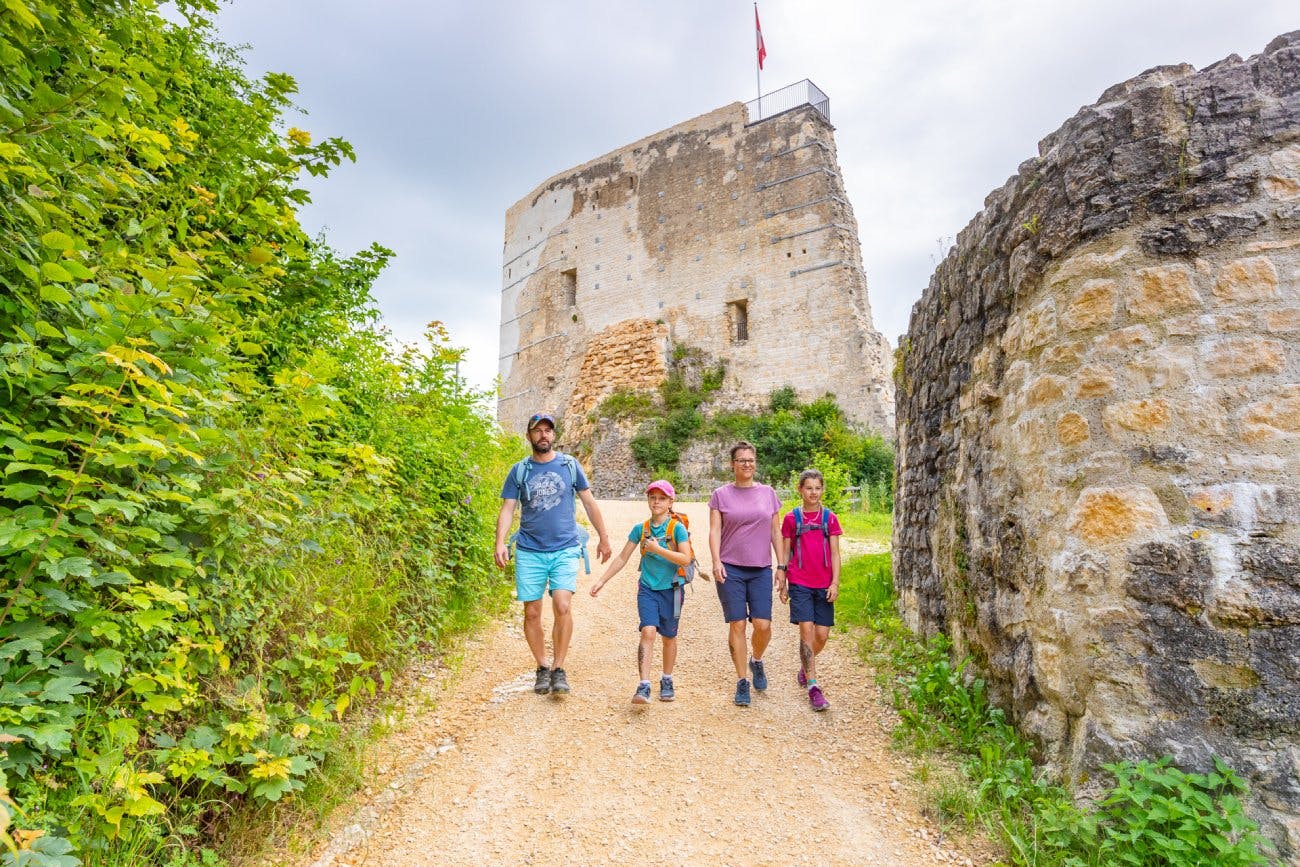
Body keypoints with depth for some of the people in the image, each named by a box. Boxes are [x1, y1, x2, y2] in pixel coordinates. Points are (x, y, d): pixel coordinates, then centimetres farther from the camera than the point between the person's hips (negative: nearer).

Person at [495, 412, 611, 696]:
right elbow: (507, 508, 0)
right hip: (529, 552, 1)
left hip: (565, 550, -1)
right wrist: (500, 543, -14)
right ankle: (542, 668, 22)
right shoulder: (519, 470, 5)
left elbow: (589, 503, 10)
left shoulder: (570, 465, 5)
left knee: (562, 606, -15)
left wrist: (603, 537, 10)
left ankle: (559, 669, 2)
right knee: (532, 613, 4)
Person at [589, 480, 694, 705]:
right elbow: (622, 558, 7)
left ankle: (667, 681, 31)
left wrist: (657, 549, -21)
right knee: (648, 631, -16)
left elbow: (686, 558, -17)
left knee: (669, 637, 11)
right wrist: (602, 581, 4)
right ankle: (644, 686, -15)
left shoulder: (677, 528, -8)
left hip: (671, 589, -1)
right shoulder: (640, 529, 2)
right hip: (647, 589, 1)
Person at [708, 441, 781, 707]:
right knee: (737, 625, 0)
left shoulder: (768, 493, 9)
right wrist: (716, 561, -15)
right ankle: (742, 682, 15)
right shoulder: (721, 495, 3)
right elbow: (714, 530, -2)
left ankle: (757, 661, 28)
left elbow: (776, 532, 11)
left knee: (763, 625, -4)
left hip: (761, 570, 2)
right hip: (730, 570, -1)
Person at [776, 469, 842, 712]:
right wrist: (782, 582, 5)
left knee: (822, 634, 3)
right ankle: (813, 687, -4)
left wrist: (835, 583, -4)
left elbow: (835, 553, 3)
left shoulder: (830, 518, 5)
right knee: (806, 629, -11)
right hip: (799, 583, -2)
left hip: (824, 584, 2)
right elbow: (785, 552, 6)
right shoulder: (792, 518, 2)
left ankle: (806, 666, 32)